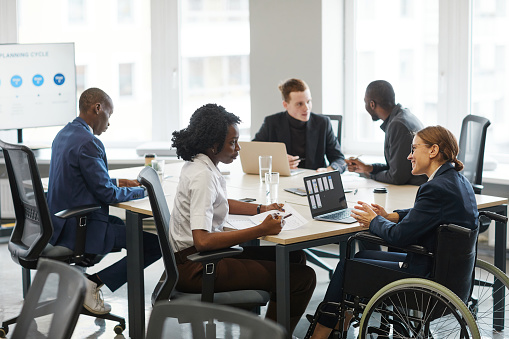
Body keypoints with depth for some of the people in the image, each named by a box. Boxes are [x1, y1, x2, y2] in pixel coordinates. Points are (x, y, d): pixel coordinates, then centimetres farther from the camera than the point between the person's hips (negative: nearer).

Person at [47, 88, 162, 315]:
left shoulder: (63, 134, 11)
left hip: (61, 223, 10)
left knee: (120, 223, 35)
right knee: (156, 244, -10)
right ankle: (94, 282, -6)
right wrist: (141, 191, -2)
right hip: (81, 228, -10)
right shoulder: (88, 142, -20)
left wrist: (117, 182, 18)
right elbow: (106, 194, -17)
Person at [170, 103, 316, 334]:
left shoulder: (197, 164, 9)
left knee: (294, 258, 16)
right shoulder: (202, 176, -21)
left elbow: (221, 203, 30)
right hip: (194, 269, -10)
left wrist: (261, 209, 19)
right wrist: (261, 230, -29)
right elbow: (202, 241, -31)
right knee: (302, 278, -16)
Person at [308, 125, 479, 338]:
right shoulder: (458, 181, 6)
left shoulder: (436, 188, -24)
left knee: (346, 267, 6)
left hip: (426, 277, -10)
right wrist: (389, 216, 8)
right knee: (360, 255, 21)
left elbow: (399, 236, -22)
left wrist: (374, 221, -2)